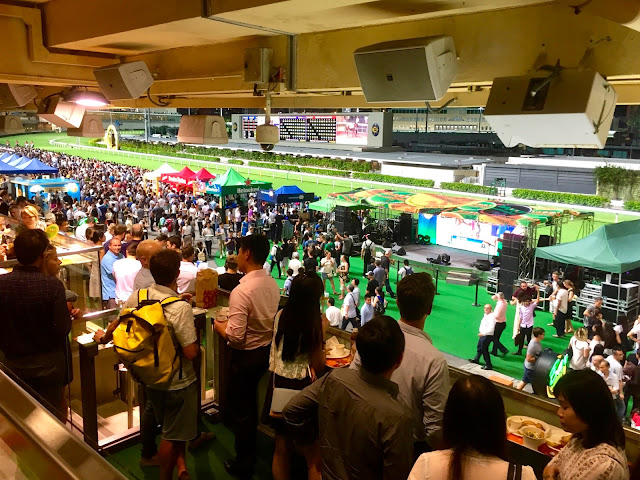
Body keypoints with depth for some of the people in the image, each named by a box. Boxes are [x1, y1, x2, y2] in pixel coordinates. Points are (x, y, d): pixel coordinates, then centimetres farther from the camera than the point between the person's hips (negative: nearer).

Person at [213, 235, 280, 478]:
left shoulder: (242, 291, -28)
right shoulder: (273, 284, -4)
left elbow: (235, 336, -28)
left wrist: (217, 325, -9)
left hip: (246, 356, -8)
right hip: (266, 350, 8)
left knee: (240, 408, 12)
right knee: (250, 402, 27)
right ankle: (250, 452, 45)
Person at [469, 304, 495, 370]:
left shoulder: (491, 317, -24)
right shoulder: (486, 314, 5)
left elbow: (491, 329, -30)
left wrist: (483, 333, -26)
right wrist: (481, 332, 11)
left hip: (487, 336, -10)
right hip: (483, 335, 10)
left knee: (484, 350, -2)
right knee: (479, 347, 27)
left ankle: (488, 365, 9)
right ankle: (476, 359, 48)